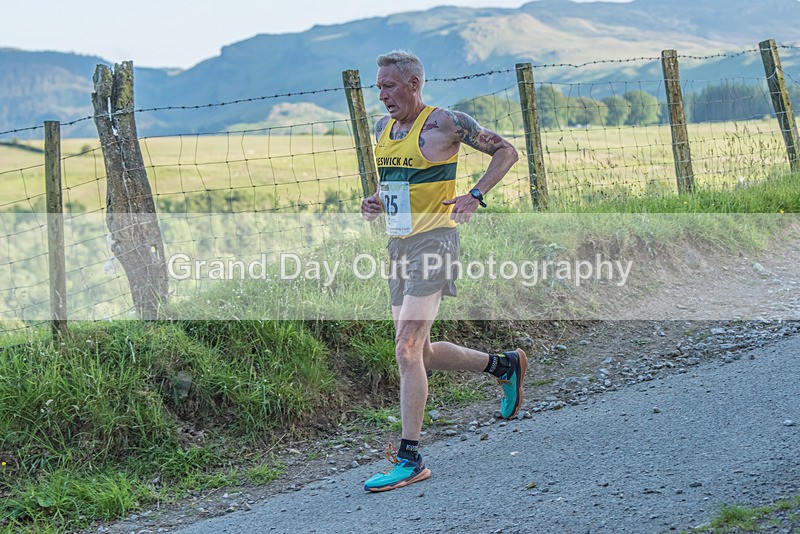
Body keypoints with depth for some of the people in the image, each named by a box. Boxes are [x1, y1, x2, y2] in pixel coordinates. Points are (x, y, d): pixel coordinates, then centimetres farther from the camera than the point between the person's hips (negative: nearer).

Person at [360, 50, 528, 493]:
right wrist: (375, 204, 6)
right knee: (422, 354, 13)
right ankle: (504, 365, 35)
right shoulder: (382, 129, 12)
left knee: (407, 350, -16)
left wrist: (476, 196, -17)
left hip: (434, 241, -8)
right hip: (398, 244, 8)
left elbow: (506, 151, -4)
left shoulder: (445, 123, -9)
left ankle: (410, 458, -10)